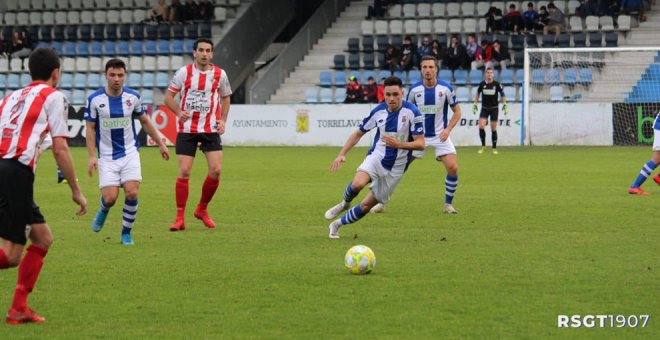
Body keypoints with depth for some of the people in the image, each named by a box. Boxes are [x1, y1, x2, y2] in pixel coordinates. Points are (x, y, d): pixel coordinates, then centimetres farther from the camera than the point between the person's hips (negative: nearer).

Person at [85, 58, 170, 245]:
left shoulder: (133, 97, -2)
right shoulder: (95, 99, -8)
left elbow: (145, 121, 13)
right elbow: (90, 128, -2)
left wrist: (160, 143, 15)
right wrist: (91, 156, -9)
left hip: (130, 153, 1)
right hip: (107, 157, -1)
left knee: (131, 193, -14)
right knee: (110, 198, -10)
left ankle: (126, 233, 6)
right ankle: (104, 211, 29)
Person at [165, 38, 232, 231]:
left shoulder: (220, 74, 2)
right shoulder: (184, 72, -3)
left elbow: (226, 97, 16)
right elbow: (169, 96, 2)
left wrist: (222, 120, 3)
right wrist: (178, 112, -17)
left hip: (210, 129, 2)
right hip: (186, 129, -2)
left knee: (216, 170, -8)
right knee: (184, 172, -7)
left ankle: (202, 210, 14)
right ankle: (180, 218, -1)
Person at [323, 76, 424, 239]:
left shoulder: (412, 112, -14)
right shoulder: (378, 111, -3)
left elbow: (420, 144, -15)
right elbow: (358, 133, 10)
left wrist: (398, 144, -31)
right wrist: (342, 154, 1)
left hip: (396, 167, -1)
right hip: (376, 157, 1)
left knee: (366, 205, 2)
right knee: (358, 184, -31)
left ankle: (337, 224, 26)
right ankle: (345, 204, 3)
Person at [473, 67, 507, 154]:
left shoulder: (497, 84, -7)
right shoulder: (482, 84, -3)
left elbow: (502, 94, 4)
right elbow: (477, 94, 12)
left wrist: (505, 105, -1)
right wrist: (475, 105, 9)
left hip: (494, 108, -1)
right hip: (484, 108, 1)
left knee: (493, 129, 1)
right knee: (481, 126, -13)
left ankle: (494, 148, 13)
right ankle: (483, 146, 2)